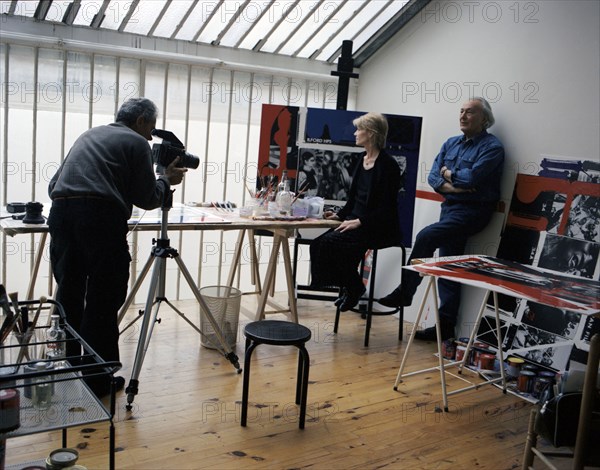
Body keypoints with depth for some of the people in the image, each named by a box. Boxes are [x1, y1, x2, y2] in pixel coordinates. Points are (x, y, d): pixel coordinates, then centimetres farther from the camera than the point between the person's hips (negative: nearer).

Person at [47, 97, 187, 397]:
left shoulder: (87, 136, 28)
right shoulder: (136, 142, 8)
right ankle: (97, 379, 7)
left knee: (69, 296, 14)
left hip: (60, 213, 7)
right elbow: (146, 199, 5)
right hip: (100, 217, -7)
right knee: (102, 301, 1)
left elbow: (53, 185, 25)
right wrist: (167, 180, 21)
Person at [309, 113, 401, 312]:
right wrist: (340, 215, 3)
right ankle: (348, 288, -2)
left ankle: (353, 287, -5)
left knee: (331, 242, -25)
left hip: (379, 228, -8)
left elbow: (386, 208, -16)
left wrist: (359, 221, -22)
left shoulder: (387, 165, -12)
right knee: (319, 243, -14)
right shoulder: (362, 161, 13)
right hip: (357, 223, 8)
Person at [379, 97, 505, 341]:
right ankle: (446, 325, 12)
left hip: (472, 210, -8)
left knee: (426, 237, -23)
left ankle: (404, 293, -9)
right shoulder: (451, 143, 16)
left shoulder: (492, 147, -7)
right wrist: (448, 185, -12)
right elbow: (433, 175, 7)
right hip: (450, 206, 8)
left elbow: (473, 178, -20)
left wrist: (449, 173, -3)